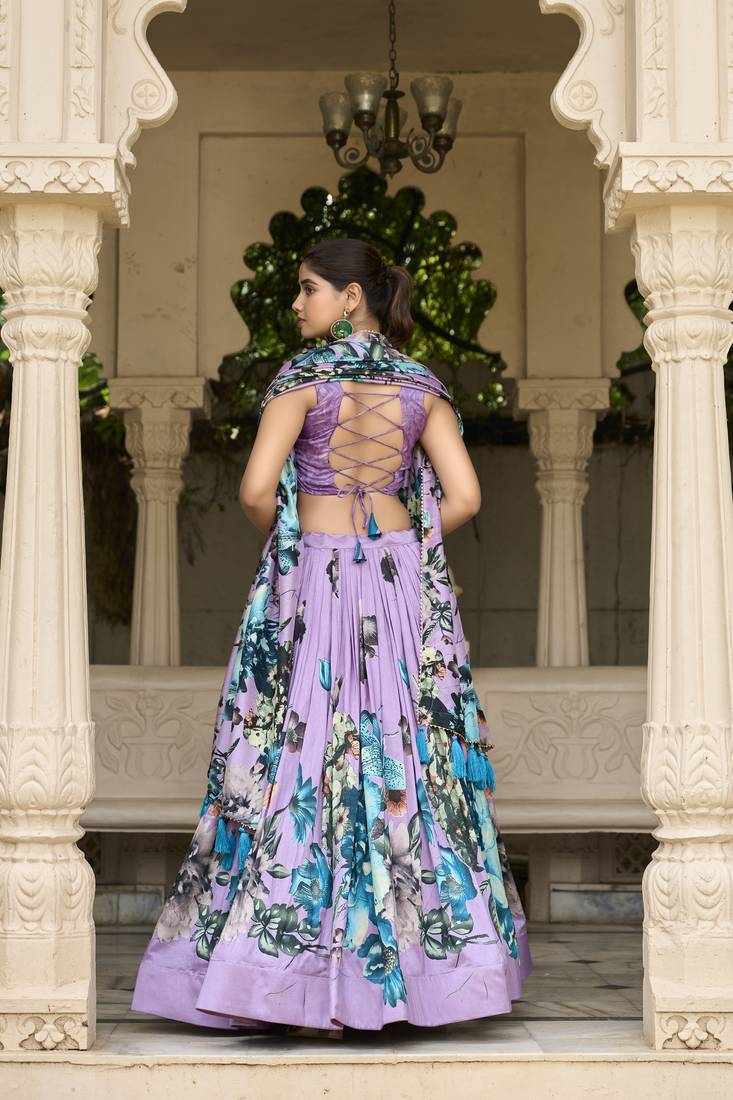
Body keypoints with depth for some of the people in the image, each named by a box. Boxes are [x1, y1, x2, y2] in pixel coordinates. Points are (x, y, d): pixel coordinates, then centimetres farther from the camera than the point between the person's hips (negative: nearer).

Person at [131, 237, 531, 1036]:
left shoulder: (304, 376, -7)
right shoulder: (422, 386, 6)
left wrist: (284, 546, 4)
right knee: (407, 757, 9)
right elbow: (463, 497, 0)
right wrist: (396, 553, 12)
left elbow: (257, 489, -15)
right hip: (404, 591, 4)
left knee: (307, 760, -1)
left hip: (313, 582, -4)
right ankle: (418, 967, 13)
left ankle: (312, 987, -2)